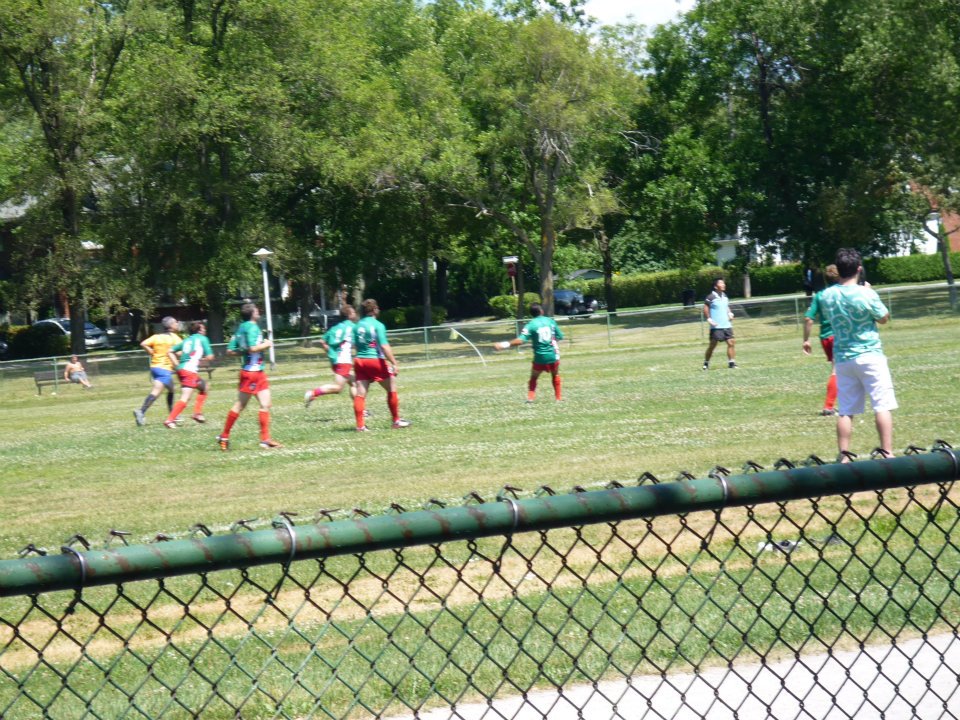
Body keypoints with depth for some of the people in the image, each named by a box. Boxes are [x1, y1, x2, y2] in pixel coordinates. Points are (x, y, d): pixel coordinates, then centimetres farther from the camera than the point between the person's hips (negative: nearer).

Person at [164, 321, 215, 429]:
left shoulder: (187, 340, 21)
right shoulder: (202, 339, 4)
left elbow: (171, 351, 16)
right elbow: (210, 357, -2)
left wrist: (177, 364, 14)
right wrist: (202, 358, 18)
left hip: (181, 369, 8)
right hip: (190, 371, -8)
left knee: (204, 386, 25)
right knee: (185, 398, -13)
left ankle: (197, 413, 19)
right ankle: (170, 420, -23)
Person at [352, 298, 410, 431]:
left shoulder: (358, 325, 9)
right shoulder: (378, 325, -9)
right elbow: (384, 346, -16)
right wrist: (393, 363, -16)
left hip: (360, 361, 6)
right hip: (376, 360, -6)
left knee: (360, 394, 1)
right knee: (392, 389, 10)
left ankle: (360, 425, -5)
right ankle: (396, 421, 14)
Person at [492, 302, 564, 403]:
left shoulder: (531, 325, -10)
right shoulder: (551, 321, -1)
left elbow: (520, 340, -22)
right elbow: (560, 336, 5)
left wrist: (505, 344, -22)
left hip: (540, 357, -2)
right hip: (553, 355, 2)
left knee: (533, 378, 17)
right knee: (555, 376, 24)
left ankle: (530, 397, 4)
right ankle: (559, 398, 22)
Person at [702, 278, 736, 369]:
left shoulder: (725, 296, 11)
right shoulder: (711, 297, -9)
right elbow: (705, 309, -6)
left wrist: (730, 314, 9)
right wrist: (709, 319, -14)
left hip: (726, 325, 6)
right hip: (716, 327, -6)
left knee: (731, 343, -4)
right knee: (712, 345, -1)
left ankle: (731, 362, 0)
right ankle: (706, 363, 14)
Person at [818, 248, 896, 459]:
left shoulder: (826, 296, -2)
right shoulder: (866, 295, -15)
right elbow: (884, 318, 1)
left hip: (843, 358, 5)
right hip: (870, 356, -4)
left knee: (846, 411, 7)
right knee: (882, 406, -1)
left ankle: (844, 457, 6)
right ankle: (887, 454, -6)